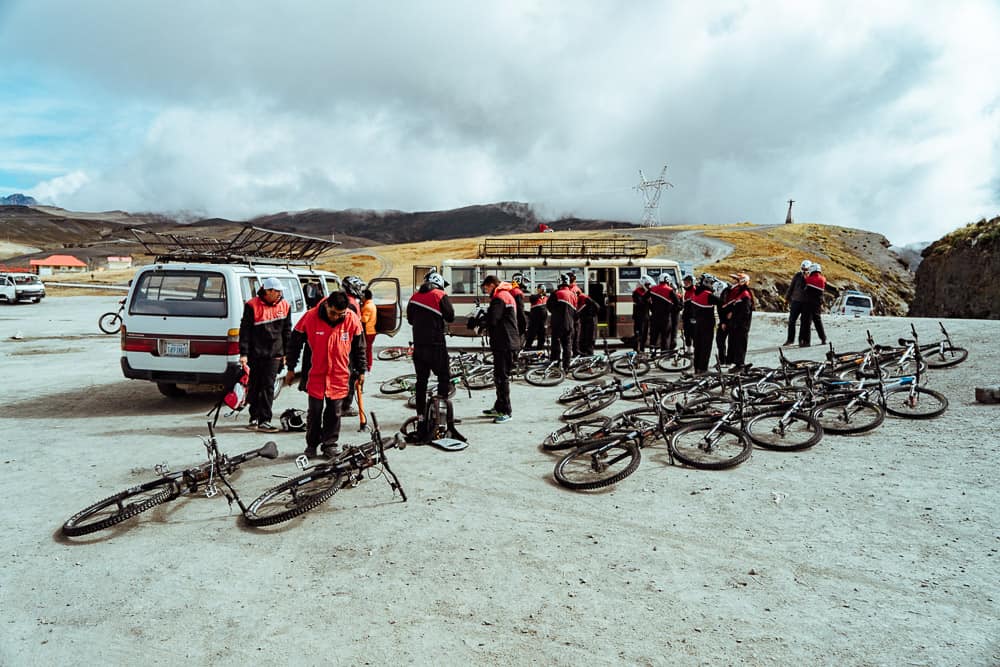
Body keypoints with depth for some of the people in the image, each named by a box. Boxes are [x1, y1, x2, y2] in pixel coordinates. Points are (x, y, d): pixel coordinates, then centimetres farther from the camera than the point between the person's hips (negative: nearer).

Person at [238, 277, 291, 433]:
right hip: (255, 354, -2)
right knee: (254, 386, 9)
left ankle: (265, 420, 1)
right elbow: (245, 330, -5)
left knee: (268, 386, -1)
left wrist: (286, 353, 11)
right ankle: (254, 417, 23)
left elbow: (287, 331, 13)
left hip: (274, 354, 2)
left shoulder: (284, 306, 6)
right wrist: (243, 353, -10)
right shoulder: (252, 306, -6)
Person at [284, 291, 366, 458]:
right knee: (314, 412, 7)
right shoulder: (310, 317, -14)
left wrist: (361, 371, 9)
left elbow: (359, 347, 4)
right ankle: (312, 444, 24)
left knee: (335, 413, 8)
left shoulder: (352, 319, -10)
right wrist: (291, 369, 5)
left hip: (340, 375, 1)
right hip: (316, 374, -1)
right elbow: (295, 343, -1)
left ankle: (330, 444, 21)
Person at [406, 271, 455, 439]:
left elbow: (410, 319, 16)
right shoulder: (440, 296, -7)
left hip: (418, 346, 5)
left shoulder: (414, 297, 8)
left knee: (421, 382, 11)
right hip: (436, 346, -5)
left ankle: (421, 418, 13)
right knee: (444, 377, 9)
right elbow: (450, 317, -2)